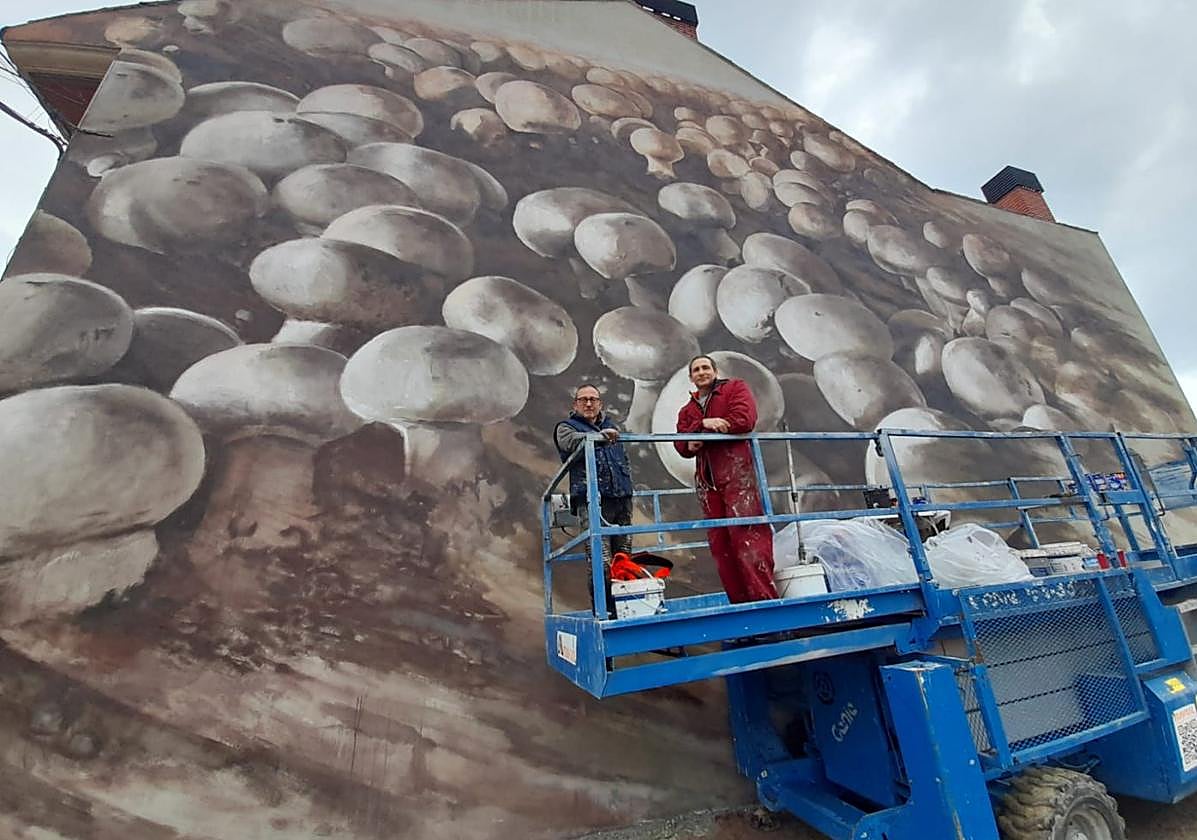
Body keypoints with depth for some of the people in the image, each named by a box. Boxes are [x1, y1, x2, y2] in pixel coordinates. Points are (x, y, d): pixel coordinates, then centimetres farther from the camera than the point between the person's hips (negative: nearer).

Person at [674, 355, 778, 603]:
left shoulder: (735, 388, 11)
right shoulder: (687, 410, 24)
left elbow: (744, 420, -9)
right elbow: (681, 443, 7)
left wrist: (700, 435, -5)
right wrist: (704, 423, -13)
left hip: (737, 472, -5)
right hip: (707, 479, 5)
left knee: (746, 531, -14)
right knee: (719, 541, 3)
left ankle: (764, 596, -9)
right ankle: (739, 601, 10)